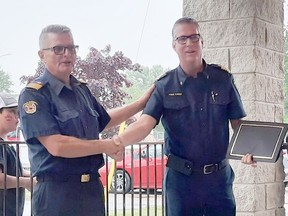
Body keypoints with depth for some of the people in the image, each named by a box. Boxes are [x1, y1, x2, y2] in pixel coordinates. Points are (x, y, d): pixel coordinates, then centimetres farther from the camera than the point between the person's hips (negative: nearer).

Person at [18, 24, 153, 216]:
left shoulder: (81, 89, 13)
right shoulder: (34, 95, -12)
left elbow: (103, 121, 31)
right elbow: (57, 146, -21)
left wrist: (141, 104, 28)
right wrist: (106, 146, -12)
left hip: (92, 188, 7)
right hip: (57, 192, -7)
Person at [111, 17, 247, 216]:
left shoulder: (223, 79, 3)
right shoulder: (165, 86, -1)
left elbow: (238, 123, 6)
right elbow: (145, 123, -13)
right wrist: (120, 140, -33)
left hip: (220, 176, 1)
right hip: (181, 178, -1)